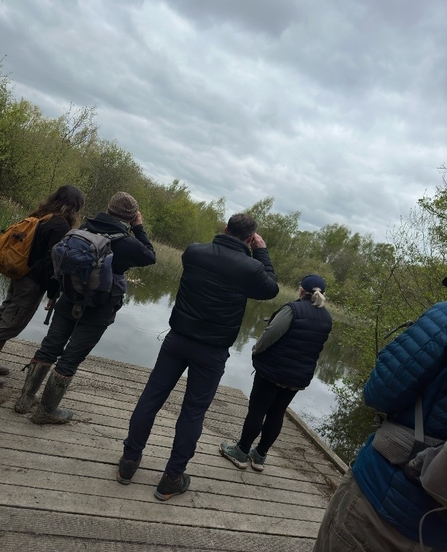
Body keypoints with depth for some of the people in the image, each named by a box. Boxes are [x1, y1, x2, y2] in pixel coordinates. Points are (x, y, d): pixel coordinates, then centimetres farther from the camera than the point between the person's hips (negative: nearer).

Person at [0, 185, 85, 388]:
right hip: (33, 282, -9)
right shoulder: (61, 226, -18)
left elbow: (33, 248, 14)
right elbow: (53, 262, -21)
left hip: (19, 275, 9)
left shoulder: (40, 216, 8)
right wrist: (53, 293, -15)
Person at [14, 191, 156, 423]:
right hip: (98, 310, -5)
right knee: (70, 359, 4)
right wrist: (139, 228, 6)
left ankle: (25, 398, 24)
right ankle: (46, 411, 14)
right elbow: (150, 256, 4)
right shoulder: (128, 243, -14)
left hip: (70, 299, 5)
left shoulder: (86, 227, 1)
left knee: (49, 348, 15)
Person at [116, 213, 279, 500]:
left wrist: (239, 247, 17)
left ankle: (129, 461, 25)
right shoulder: (250, 267, -14)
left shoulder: (194, 251, -5)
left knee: (152, 397, 13)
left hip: (177, 339, 3)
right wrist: (262, 251, 9)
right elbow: (271, 289, 7)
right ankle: (172, 478, 20)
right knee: (194, 411, 10)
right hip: (212, 351, -3)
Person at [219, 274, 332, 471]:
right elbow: (316, 346, 13)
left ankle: (241, 452, 17)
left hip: (274, 369, -6)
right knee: (276, 414, 15)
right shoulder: (327, 319, 5)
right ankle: (259, 455, 26)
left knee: (257, 410, 6)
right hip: (300, 376, 6)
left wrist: (257, 350, -7)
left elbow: (272, 333, -21)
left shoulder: (293, 309, -16)